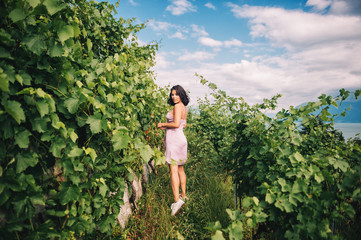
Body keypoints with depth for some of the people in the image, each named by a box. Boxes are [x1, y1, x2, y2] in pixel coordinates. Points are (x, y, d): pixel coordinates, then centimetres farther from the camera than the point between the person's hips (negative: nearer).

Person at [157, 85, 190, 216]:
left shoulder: (178, 106, -11)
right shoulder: (184, 107, 15)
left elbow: (176, 124, -21)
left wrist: (163, 124, -7)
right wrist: (167, 126, 22)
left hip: (174, 139, -9)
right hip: (181, 138, 9)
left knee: (173, 170, -12)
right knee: (180, 169, 18)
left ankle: (177, 200, -17)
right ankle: (183, 195, 29)